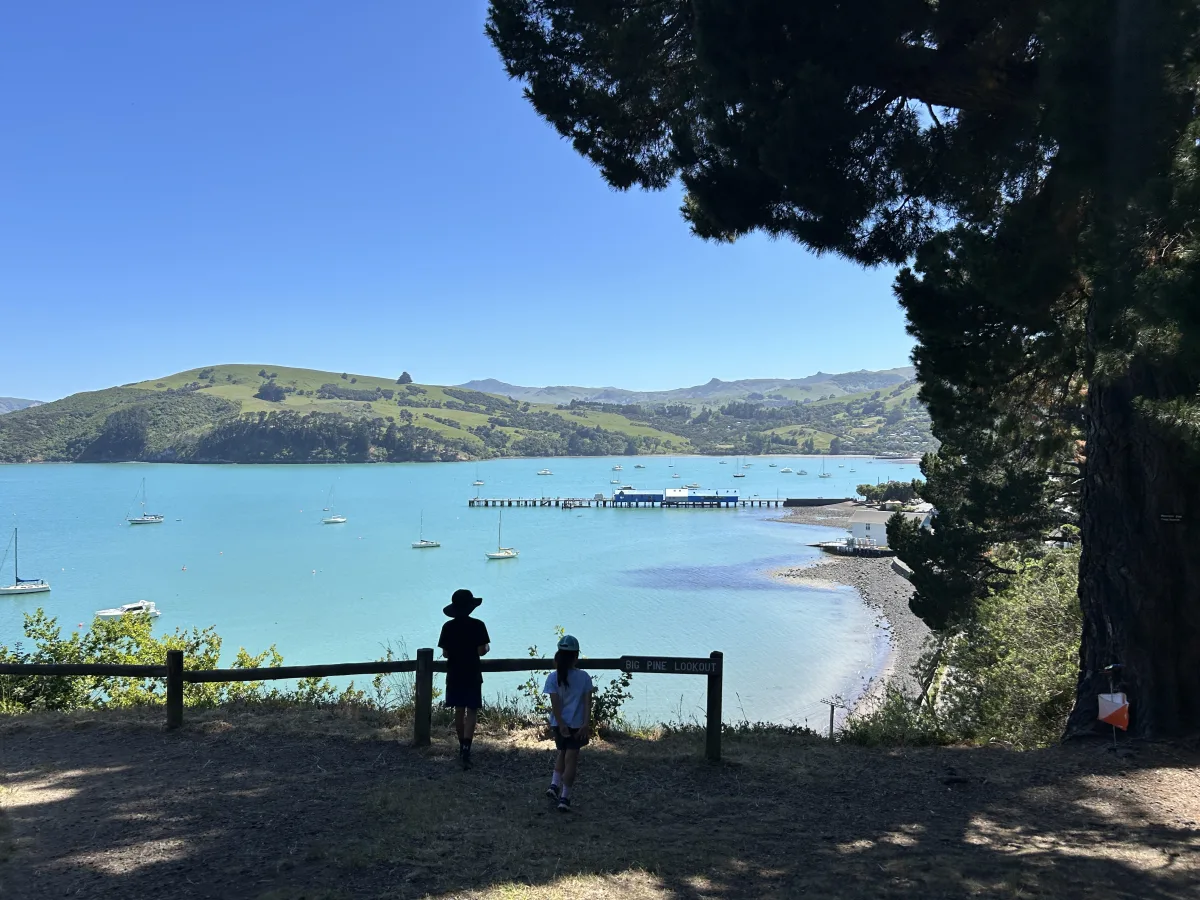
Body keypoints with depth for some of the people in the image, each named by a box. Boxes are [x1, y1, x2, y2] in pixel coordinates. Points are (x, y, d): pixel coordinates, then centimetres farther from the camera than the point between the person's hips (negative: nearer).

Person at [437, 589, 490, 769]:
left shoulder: (448, 627, -3)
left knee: (459, 712, 14)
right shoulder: (477, 625, -10)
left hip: (454, 675, 3)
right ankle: (465, 750, -14)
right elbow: (481, 651, -12)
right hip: (472, 675, -3)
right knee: (471, 712, -1)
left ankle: (463, 748, 24)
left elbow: (445, 653, -1)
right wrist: (487, 648, 10)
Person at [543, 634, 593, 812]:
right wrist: (586, 724, -11)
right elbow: (588, 702, -9)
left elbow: (555, 703, -12)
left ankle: (554, 784, 13)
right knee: (571, 759, 2)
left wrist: (561, 723, -13)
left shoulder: (553, 677, -5)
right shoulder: (584, 677, -4)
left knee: (562, 754, 24)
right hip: (577, 724, -2)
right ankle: (564, 798, 1)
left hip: (560, 723, 2)